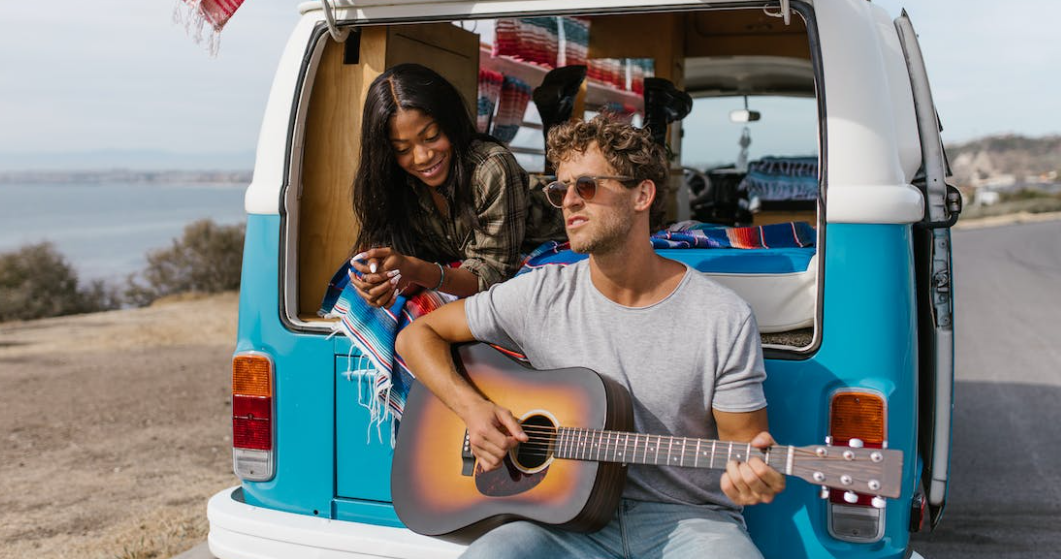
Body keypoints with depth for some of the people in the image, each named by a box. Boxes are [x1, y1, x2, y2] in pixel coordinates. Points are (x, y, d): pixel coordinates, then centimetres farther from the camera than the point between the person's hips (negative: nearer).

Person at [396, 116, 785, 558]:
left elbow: (741, 440, 0)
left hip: (688, 519, 0)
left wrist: (752, 476, -24)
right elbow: (418, 335, 8)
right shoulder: (540, 297, 1)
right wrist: (472, 408, -9)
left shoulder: (724, 319, -5)